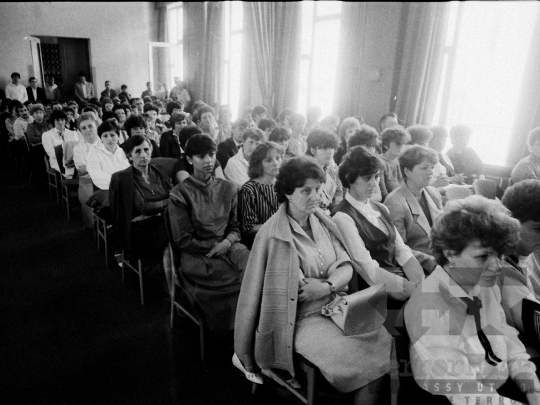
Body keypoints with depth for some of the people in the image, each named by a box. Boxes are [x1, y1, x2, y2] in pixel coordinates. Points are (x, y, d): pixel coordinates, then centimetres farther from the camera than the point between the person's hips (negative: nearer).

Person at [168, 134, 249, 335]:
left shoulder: (227, 188, 10)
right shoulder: (180, 194, -3)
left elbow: (235, 226, 12)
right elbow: (183, 240, -3)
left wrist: (228, 242, -9)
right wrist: (213, 248, -9)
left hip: (229, 247, 4)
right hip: (197, 256, -4)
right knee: (245, 277, -23)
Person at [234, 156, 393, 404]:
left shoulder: (322, 223, 6)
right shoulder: (273, 234, -11)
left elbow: (346, 266, 1)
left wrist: (327, 286, -16)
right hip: (304, 318, -5)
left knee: (385, 344, -13)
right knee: (365, 358, -18)